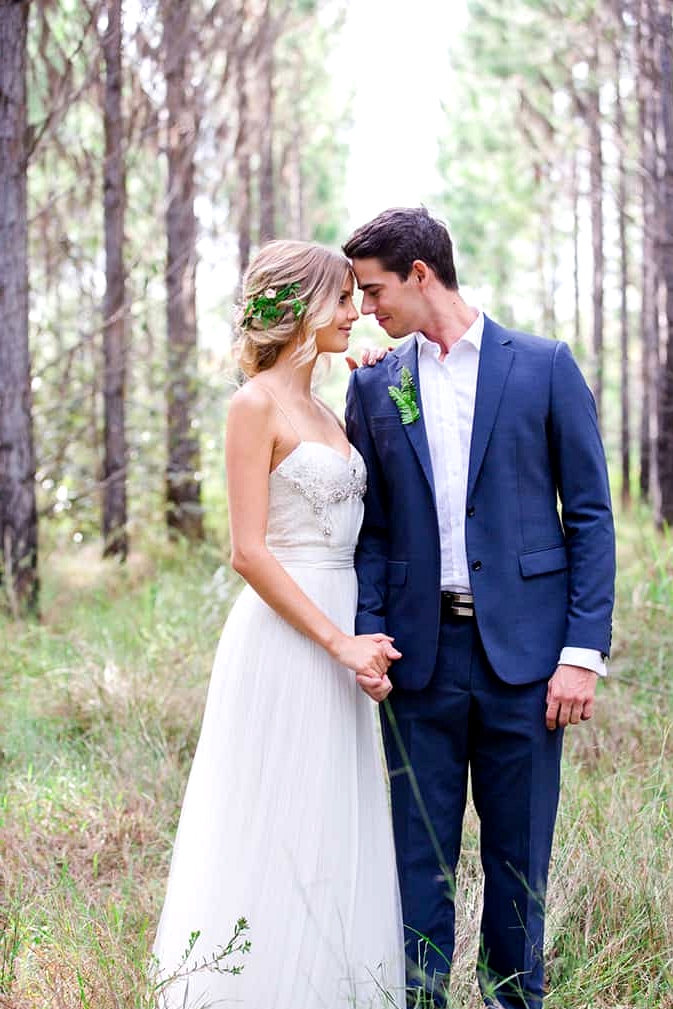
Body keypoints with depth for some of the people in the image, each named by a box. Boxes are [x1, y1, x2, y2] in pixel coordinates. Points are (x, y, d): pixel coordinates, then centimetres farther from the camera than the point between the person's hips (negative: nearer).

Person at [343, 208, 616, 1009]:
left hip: (523, 647, -2)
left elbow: (590, 514, -1)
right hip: (421, 651, 2)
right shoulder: (374, 387, 9)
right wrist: (368, 632, -6)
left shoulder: (544, 367, 1)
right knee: (420, 850, 6)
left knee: (519, 853, 7)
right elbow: (370, 527, 10)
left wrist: (584, 650, -8)